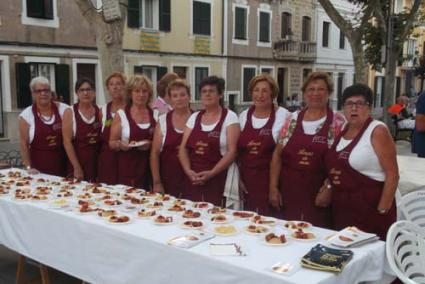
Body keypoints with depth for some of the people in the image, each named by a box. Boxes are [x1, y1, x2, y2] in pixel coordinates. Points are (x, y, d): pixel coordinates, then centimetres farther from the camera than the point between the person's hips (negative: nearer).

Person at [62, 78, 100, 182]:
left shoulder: (100, 111, 4)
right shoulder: (69, 112, -3)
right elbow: (67, 142, -7)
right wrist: (77, 167, -12)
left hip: (97, 162, 2)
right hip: (78, 161, -2)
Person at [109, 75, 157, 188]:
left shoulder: (155, 114, 7)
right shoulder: (121, 115, 3)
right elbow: (112, 143, 5)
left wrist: (151, 145, -8)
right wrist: (120, 144, -15)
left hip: (149, 167, 1)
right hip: (128, 167, -1)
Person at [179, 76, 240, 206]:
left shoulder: (230, 117, -2)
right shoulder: (194, 117, 11)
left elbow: (232, 151, -9)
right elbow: (183, 148, 8)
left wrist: (211, 173, -17)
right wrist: (188, 170, -9)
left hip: (218, 179, -4)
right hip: (193, 179, 4)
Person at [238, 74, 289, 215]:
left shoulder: (283, 115, -5)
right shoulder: (244, 115, 7)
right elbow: (237, 150, 13)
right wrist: (239, 178, 8)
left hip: (270, 180, -4)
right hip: (247, 180, 4)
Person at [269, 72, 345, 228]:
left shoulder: (337, 122, -2)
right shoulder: (292, 119, 5)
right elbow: (277, 154, 6)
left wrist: (328, 186, -12)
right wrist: (273, 187, 1)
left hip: (318, 194, -2)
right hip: (289, 193, 3)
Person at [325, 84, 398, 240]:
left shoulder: (377, 131, -9)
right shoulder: (342, 130, 10)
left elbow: (392, 174, -13)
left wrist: (382, 210, -15)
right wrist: (328, 187, 10)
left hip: (370, 208, -6)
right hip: (341, 208, 6)